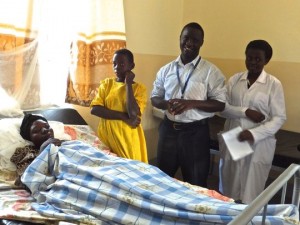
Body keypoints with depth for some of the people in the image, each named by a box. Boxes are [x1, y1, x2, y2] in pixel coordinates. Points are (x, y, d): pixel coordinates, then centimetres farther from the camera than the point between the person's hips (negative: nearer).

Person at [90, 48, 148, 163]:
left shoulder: (139, 88, -2)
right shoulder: (106, 83, 7)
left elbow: (133, 114, -19)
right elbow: (94, 109, -6)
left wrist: (128, 83, -11)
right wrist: (124, 117, -15)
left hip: (127, 138, -2)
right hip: (106, 134, 2)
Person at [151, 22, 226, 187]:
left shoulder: (211, 71, -7)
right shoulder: (166, 70, 5)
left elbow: (220, 104, -9)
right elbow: (154, 98, 9)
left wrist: (191, 103, -23)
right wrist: (166, 103, -15)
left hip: (195, 132, -3)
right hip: (168, 129, 4)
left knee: (195, 184, 12)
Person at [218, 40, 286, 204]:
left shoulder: (274, 84, -4)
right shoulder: (234, 80, 6)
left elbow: (279, 118, -7)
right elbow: (222, 107, 0)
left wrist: (254, 134, -21)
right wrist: (245, 112, -17)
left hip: (258, 146, -3)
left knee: (250, 194, 3)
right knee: (228, 191, 11)